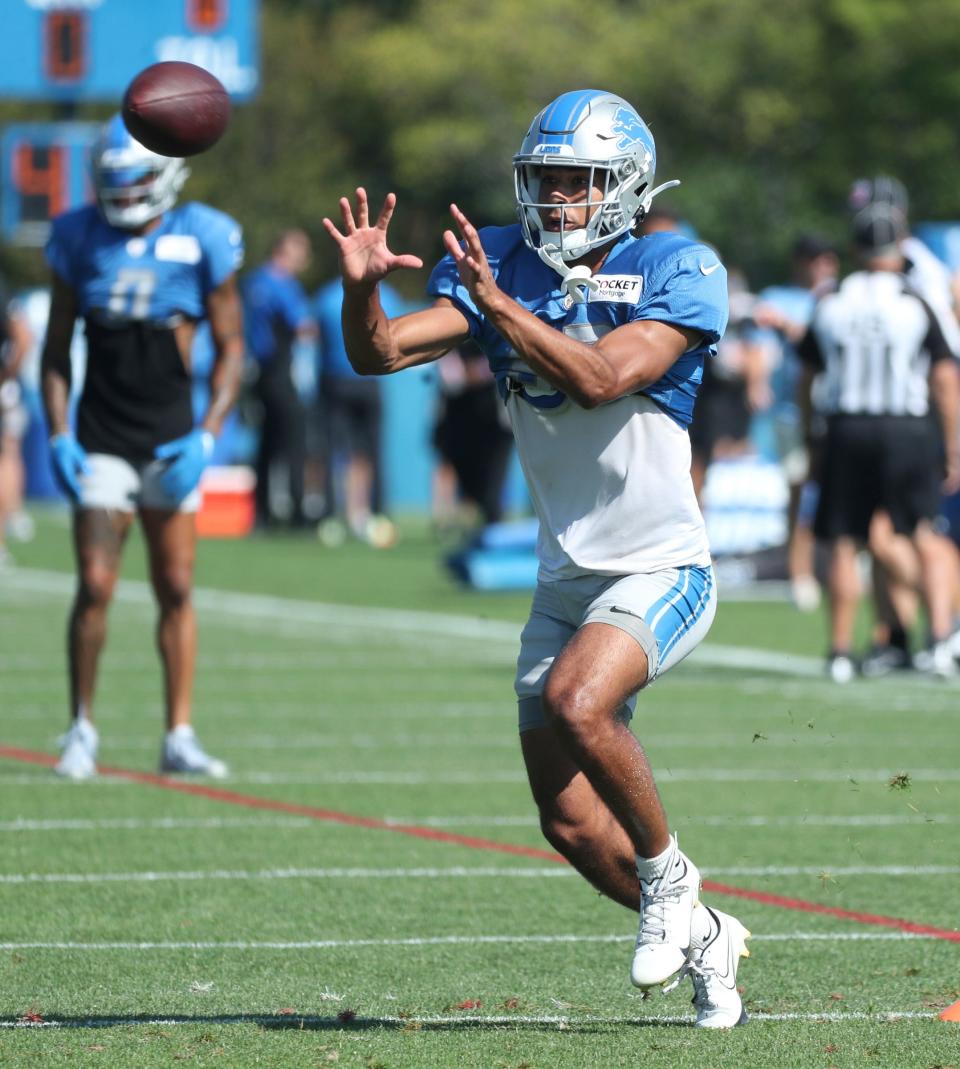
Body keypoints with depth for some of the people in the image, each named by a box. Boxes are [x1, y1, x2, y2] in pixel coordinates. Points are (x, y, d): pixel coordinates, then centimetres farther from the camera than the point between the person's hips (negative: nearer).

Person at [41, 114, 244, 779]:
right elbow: (57, 350, 9)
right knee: (95, 587, -7)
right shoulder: (81, 239, 2)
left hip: (171, 443, 0)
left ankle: (180, 737, 7)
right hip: (101, 443, 0)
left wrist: (206, 438, -9)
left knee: (176, 589, 0)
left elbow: (231, 351, 3)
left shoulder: (202, 240, -2)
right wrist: (58, 437, -3)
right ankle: (82, 730, 6)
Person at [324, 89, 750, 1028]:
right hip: (567, 580, 6)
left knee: (575, 702, -33)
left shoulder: (676, 275, -12)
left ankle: (666, 873, -10)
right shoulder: (504, 267, 2)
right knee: (572, 826, 6)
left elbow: (600, 379, -27)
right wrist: (361, 286, -27)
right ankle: (702, 936, 30)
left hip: (660, 570, -6)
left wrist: (495, 302, -32)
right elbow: (380, 354, -7)